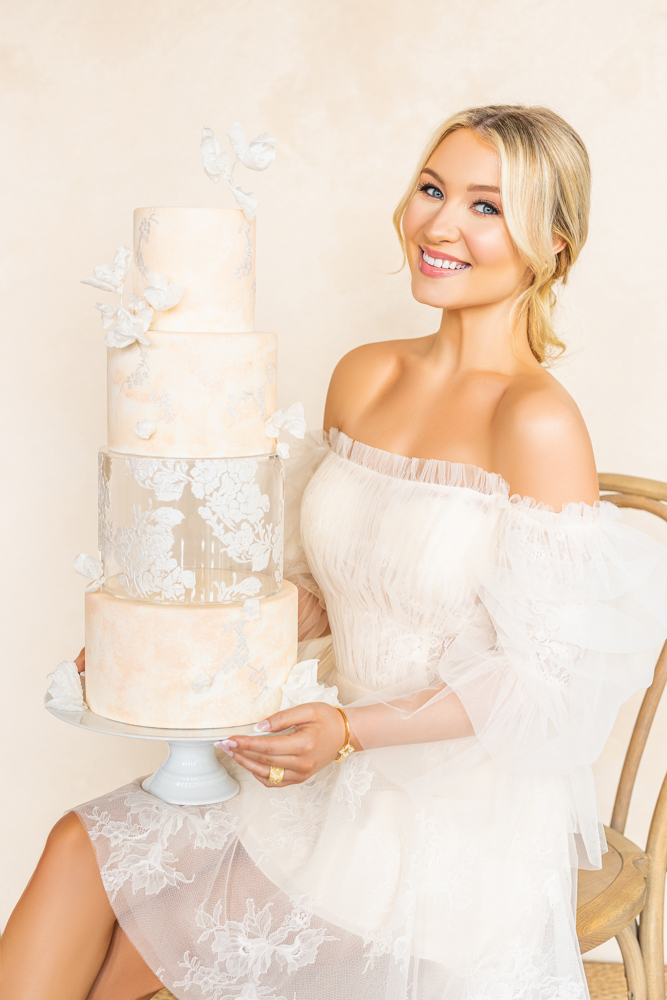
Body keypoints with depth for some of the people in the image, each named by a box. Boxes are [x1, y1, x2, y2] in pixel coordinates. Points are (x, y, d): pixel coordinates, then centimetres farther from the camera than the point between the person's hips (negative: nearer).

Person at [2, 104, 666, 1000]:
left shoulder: (537, 422, -19)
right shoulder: (363, 378, 3)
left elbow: (551, 678, -17)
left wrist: (352, 731, -23)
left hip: (463, 820, -6)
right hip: (340, 783, 6)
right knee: (85, 848, -5)